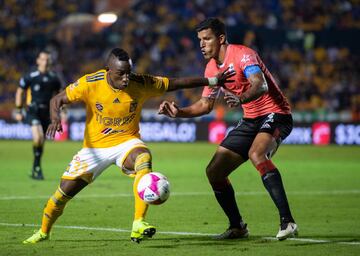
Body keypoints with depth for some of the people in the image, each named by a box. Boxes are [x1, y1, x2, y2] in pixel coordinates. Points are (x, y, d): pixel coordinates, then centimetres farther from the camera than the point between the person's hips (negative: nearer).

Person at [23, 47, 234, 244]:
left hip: (127, 142, 0)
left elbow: (176, 83, -5)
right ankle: (43, 232, 30)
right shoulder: (90, 83, -18)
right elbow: (58, 100, -9)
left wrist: (213, 81, -3)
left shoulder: (141, 83, -15)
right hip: (95, 146, 1)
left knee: (144, 158, -36)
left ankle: (138, 225, -40)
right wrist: (55, 119, -31)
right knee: (65, 191, 0)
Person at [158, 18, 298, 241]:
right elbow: (205, 105, 18)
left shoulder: (242, 55, -18)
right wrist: (178, 112, 2)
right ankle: (238, 227, 19)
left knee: (256, 154, -37)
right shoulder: (212, 68, 8)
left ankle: (287, 222, -36)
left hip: (275, 114, -9)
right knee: (214, 172, 2)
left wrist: (240, 99, -54)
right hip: (250, 120, 9)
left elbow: (261, 85, -35)